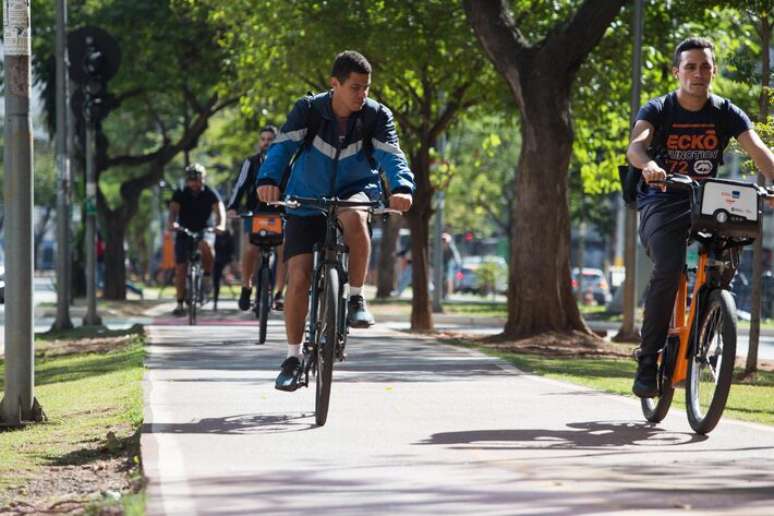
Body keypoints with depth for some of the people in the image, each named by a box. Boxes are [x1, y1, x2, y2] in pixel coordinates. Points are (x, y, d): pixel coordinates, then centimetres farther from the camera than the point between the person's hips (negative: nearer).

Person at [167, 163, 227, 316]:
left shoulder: (210, 194, -8)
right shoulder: (180, 194, -6)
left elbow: (219, 209, -22)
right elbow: (173, 210, -20)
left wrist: (221, 225, -42)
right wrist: (171, 223, -43)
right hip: (184, 233, 1)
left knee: (207, 245, -36)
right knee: (180, 268, -8)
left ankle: (208, 277, -16)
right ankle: (180, 303, 0)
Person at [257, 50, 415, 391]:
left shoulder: (377, 116, -13)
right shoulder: (308, 110, -15)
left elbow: (391, 155, -25)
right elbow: (282, 146, -27)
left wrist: (401, 187, -47)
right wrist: (268, 180, -47)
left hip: (354, 191, 0)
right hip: (307, 201, 1)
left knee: (354, 218, -38)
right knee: (298, 277, -10)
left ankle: (356, 299, -20)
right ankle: (293, 356, 6)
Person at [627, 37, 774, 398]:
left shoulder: (726, 113, 1)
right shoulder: (658, 110, -4)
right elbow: (636, 145, -25)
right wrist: (648, 165, -49)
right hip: (661, 204, -3)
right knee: (667, 270, -28)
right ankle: (647, 364, -20)